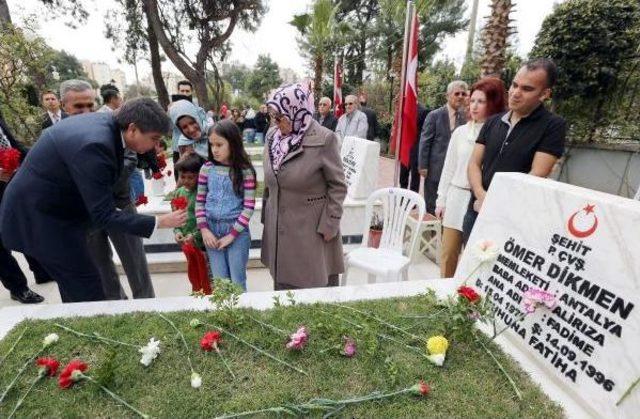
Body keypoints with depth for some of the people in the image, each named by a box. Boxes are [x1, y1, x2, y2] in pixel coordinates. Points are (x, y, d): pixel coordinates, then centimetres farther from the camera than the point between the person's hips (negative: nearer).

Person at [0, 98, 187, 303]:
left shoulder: (107, 121, -6)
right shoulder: (95, 146, -33)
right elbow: (104, 216, -30)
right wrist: (159, 222, -27)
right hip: (39, 217, -9)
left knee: (75, 288, 19)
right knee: (90, 291, -4)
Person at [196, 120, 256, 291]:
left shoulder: (245, 171, -7)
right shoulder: (206, 168, 3)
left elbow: (249, 206, -10)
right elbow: (200, 201, 7)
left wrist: (231, 234, -12)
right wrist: (204, 229, -3)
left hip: (237, 231, -3)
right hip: (212, 229, 3)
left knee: (237, 282, 7)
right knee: (219, 282, 12)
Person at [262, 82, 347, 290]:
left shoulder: (324, 139, -15)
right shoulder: (272, 135, 3)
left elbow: (338, 186, -10)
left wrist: (329, 225, -11)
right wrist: (266, 216, 13)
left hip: (312, 230, -5)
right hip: (278, 230, 6)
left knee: (317, 285, 8)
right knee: (282, 284, 17)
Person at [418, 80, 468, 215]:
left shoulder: (465, 116, 6)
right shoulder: (434, 115, -2)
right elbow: (425, 142, -4)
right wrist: (423, 166, -8)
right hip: (435, 169, -2)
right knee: (431, 207, 8)